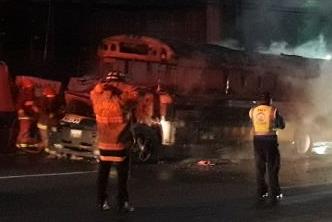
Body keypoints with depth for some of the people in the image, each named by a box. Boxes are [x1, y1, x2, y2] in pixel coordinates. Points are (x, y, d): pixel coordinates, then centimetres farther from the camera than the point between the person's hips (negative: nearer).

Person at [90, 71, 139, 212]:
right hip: (120, 145, -4)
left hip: (103, 144, 4)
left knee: (103, 174, 12)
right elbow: (134, 94, -6)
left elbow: (94, 91, 18)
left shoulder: (98, 99, -3)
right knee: (122, 176, 3)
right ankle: (122, 204, 6)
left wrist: (103, 85, 3)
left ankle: (102, 202, 17)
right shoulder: (122, 101, -17)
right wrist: (121, 86, -8)